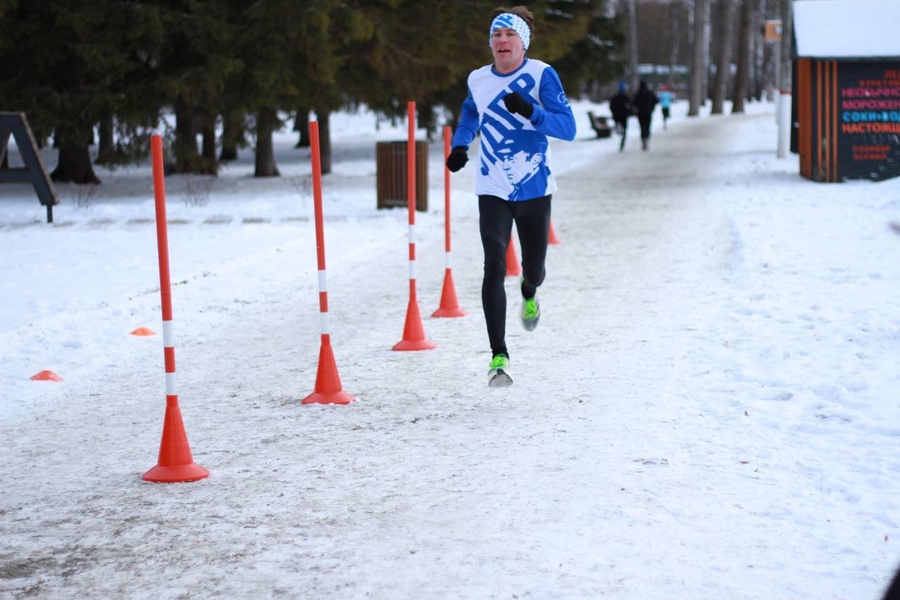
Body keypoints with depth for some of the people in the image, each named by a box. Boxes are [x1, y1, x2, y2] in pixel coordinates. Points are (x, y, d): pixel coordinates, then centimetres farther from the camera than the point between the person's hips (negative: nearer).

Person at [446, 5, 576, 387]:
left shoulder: (542, 75, -9)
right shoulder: (478, 80, 2)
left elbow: (568, 128, -16)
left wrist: (531, 111, -33)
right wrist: (459, 145, 6)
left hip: (535, 189, -1)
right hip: (493, 191, 1)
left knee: (534, 267, 14)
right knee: (494, 267, -15)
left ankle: (529, 295, 54)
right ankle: (499, 356, -14)